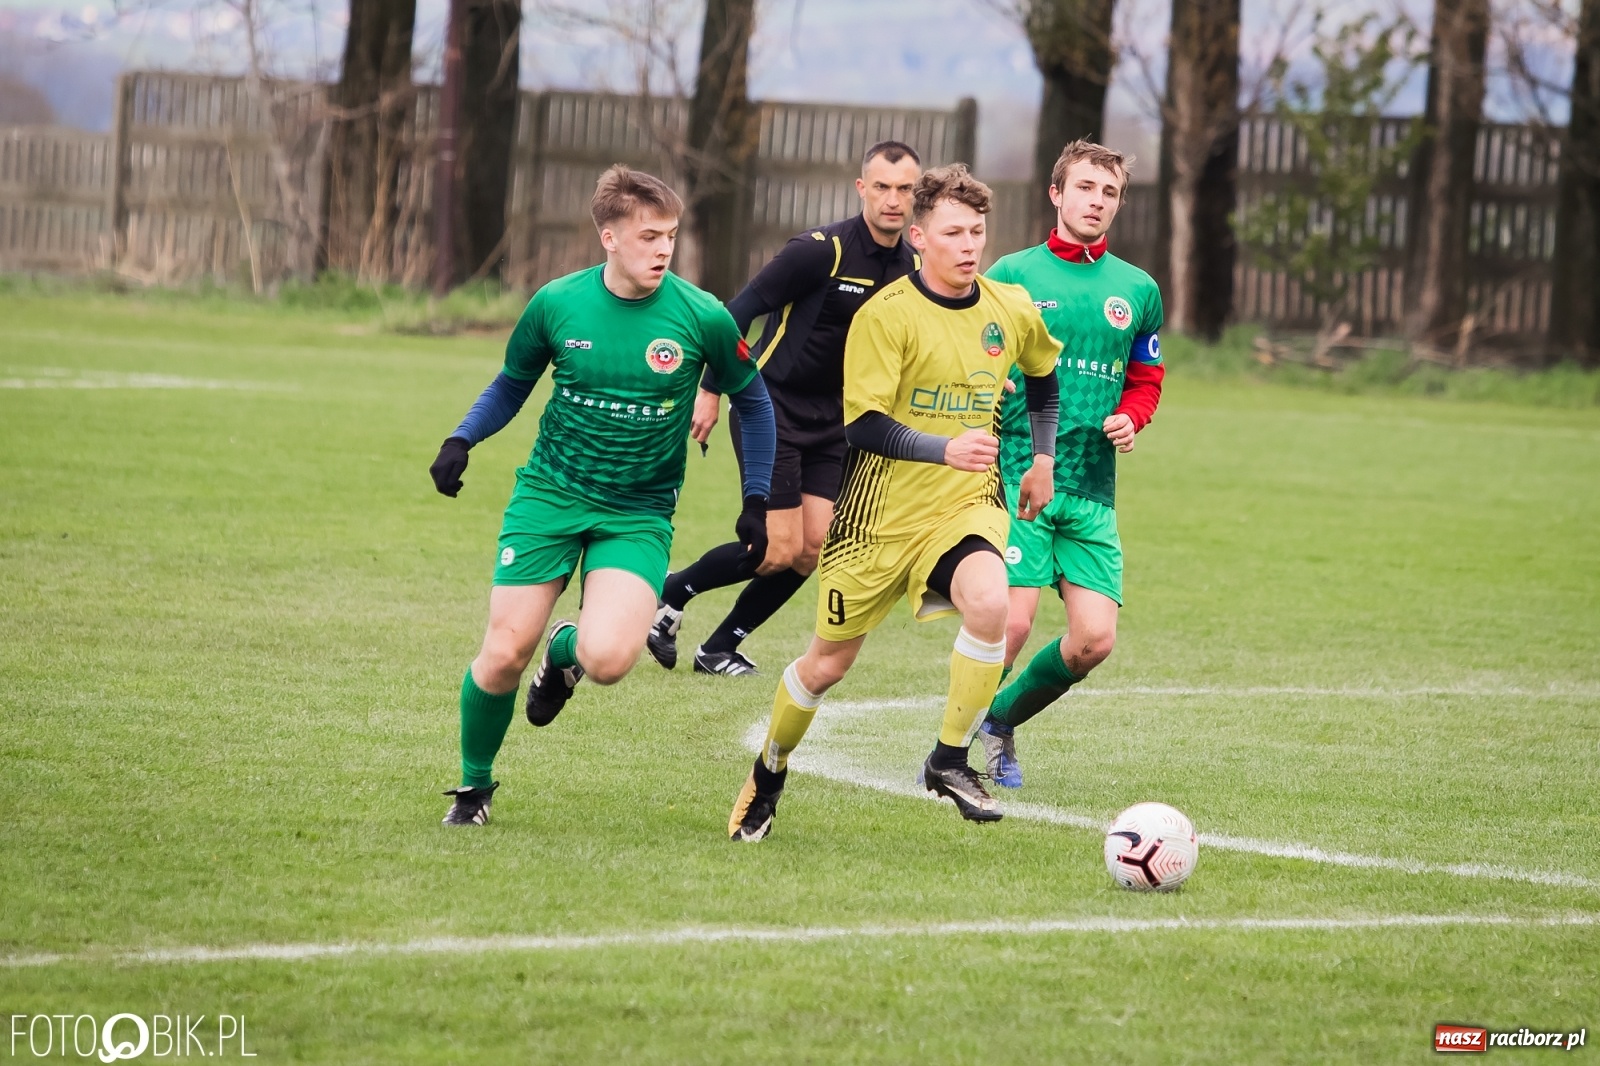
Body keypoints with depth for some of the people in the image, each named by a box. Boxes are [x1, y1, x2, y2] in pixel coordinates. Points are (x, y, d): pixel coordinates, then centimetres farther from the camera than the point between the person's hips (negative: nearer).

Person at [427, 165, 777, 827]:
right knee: (504, 654, -7)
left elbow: (752, 401, 8)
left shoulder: (702, 317, -9)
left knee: (608, 659, -23)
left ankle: (565, 652, 16)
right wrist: (461, 441, -4)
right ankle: (474, 785, 21)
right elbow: (512, 385, 13)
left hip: (639, 513, -1)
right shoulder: (557, 305, -5)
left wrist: (758, 502, 7)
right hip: (549, 495, 1)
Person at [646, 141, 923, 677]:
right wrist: (709, 390, -14)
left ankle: (720, 649, 13)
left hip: (829, 420, 6)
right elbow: (741, 309, -14)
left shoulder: (914, 268, 1)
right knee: (779, 550, -11)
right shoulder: (822, 249, -19)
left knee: (811, 549, -2)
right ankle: (671, 592, 13)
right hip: (770, 408, -6)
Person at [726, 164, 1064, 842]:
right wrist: (946, 448, -35)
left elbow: (1043, 372, 24)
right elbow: (863, 425, -22)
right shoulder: (886, 315, -15)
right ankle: (769, 773, 37)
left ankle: (949, 760, -15)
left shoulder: (1012, 311, 1)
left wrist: (1043, 458, 20)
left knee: (988, 601, -31)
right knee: (827, 664, 8)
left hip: (967, 505, 2)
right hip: (884, 512, -2)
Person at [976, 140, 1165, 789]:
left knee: (1094, 640, -5)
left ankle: (1002, 721, 21)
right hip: (1016, 475, -4)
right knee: (1011, 620, -16)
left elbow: (1145, 380, 22)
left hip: (1093, 492, 4)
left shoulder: (1138, 291, 12)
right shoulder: (1010, 277, 2)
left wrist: (1129, 418, 1)